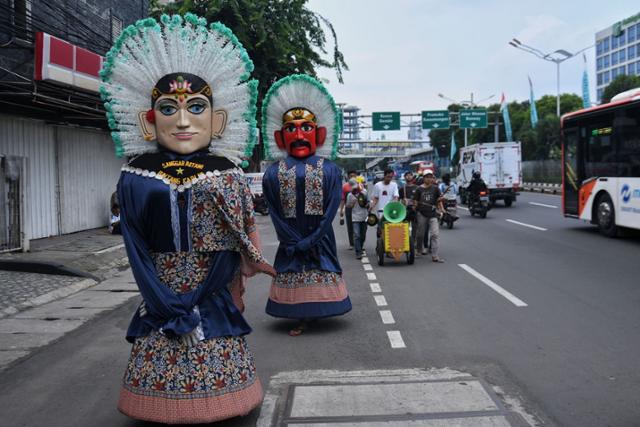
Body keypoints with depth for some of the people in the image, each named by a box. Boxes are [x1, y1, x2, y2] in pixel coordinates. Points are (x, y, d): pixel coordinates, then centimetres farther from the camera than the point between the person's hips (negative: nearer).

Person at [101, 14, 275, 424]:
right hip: (160, 311, 0)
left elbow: (230, 247, -4)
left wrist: (194, 308, -9)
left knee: (213, 386, 7)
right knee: (162, 390, 8)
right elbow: (138, 251, -4)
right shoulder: (135, 179, -4)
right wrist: (173, 314, -10)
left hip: (213, 310, 0)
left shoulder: (228, 175, -3)